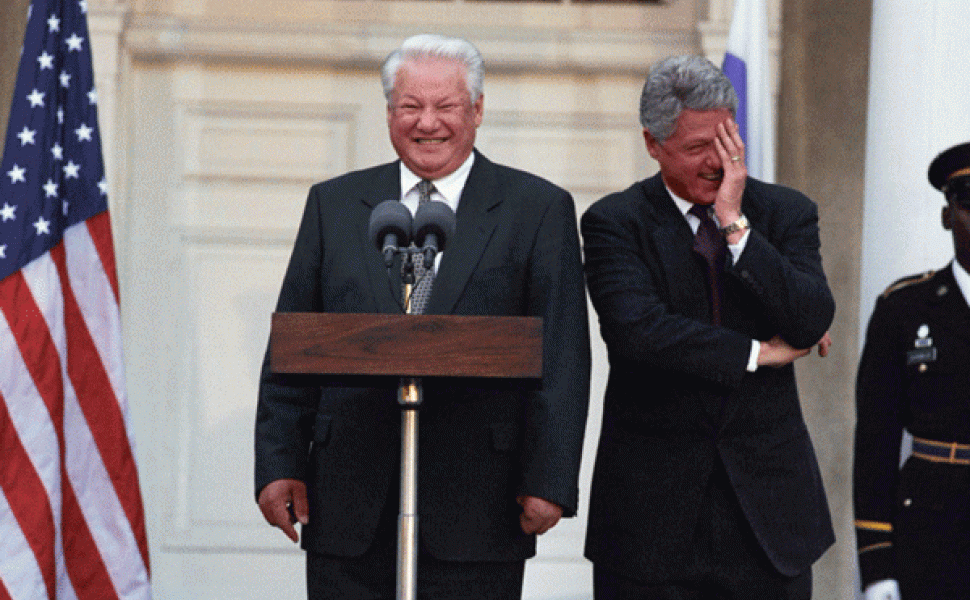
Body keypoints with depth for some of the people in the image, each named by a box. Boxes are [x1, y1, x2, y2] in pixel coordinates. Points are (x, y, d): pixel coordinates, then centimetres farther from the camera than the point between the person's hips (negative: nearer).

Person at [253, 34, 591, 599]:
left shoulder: (540, 209, 5)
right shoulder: (334, 205, 13)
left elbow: (563, 357, -1)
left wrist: (548, 480, -9)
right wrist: (279, 463, 2)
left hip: (477, 510, -2)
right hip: (349, 508, 2)